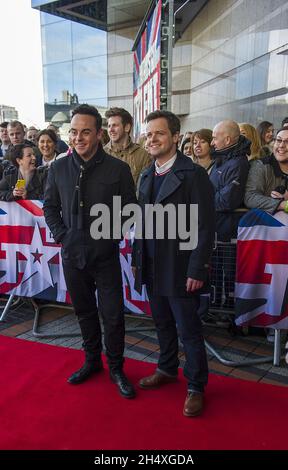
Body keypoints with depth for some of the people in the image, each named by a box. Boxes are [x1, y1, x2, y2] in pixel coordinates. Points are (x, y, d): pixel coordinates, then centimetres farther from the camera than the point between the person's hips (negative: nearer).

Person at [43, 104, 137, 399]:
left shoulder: (118, 169, -7)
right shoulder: (58, 168, 1)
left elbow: (129, 208, 0)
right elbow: (50, 206, 10)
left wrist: (112, 236, -8)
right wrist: (61, 235, -1)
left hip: (106, 255, -3)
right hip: (72, 254, 3)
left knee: (113, 314, 3)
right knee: (84, 311, 17)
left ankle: (116, 368, 25)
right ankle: (92, 361, 37)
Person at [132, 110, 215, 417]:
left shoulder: (194, 174, -12)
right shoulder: (147, 176, 10)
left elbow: (205, 227, -14)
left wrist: (197, 270, -17)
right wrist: (137, 259, 12)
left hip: (180, 269, -6)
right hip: (152, 267, 7)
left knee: (189, 330, 6)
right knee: (163, 324, 21)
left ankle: (196, 386, 25)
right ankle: (167, 369, 41)